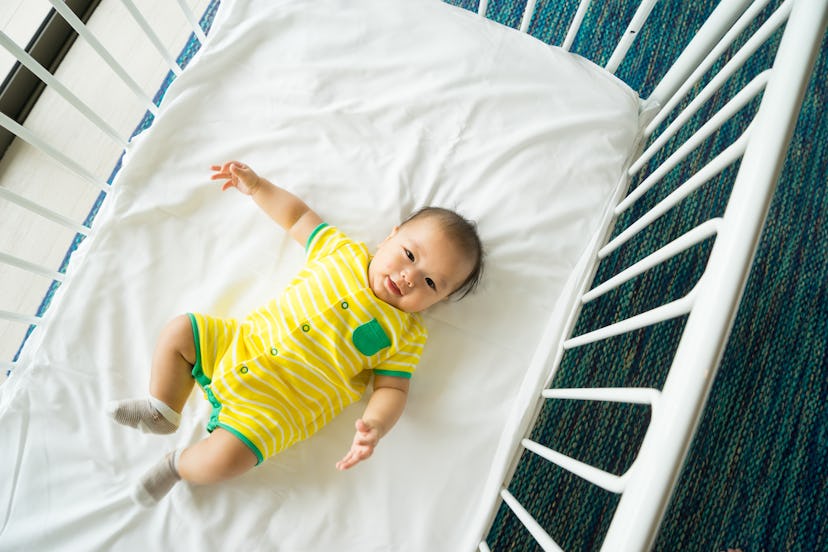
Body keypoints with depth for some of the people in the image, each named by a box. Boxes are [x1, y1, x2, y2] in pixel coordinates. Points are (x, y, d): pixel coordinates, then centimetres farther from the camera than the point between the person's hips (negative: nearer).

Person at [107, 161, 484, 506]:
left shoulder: (406, 336, -8)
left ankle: (178, 466, 12)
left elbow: (392, 388, -8)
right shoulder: (345, 249, 1)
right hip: (244, 340, 5)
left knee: (228, 456, -22)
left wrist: (375, 426, -28)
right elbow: (298, 216, 13)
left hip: (277, 403, -5)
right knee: (178, 332, 6)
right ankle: (162, 412, 23)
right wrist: (256, 186, 8)